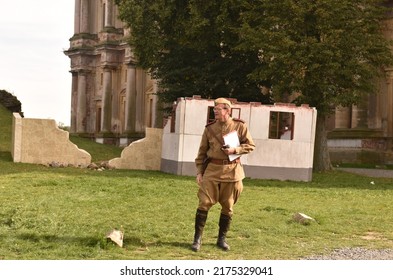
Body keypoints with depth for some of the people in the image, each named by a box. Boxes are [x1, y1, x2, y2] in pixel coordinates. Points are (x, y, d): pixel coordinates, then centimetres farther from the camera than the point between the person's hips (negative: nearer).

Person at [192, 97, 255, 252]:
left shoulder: (239, 126, 0)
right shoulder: (209, 128, 4)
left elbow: (250, 145, 4)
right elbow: (202, 151, 8)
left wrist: (235, 150, -13)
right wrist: (199, 171, 2)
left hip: (232, 171, 0)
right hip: (212, 170, 0)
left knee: (228, 207, 8)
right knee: (204, 203, -5)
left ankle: (222, 239, 22)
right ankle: (197, 238, 5)